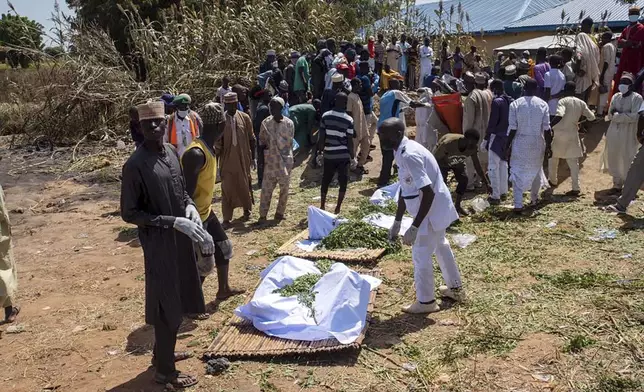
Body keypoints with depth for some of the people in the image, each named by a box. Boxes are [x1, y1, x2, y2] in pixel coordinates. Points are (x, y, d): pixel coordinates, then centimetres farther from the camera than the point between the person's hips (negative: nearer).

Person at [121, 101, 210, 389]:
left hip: (180, 239, 8)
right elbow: (129, 213, -18)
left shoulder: (171, 152, 3)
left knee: (176, 299, 20)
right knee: (167, 304, 3)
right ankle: (165, 370, 20)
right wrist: (173, 221, -22)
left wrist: (189, 206, -4)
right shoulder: (135, 165, -20)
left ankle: (162, 352, 40)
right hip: (159, 244, -8)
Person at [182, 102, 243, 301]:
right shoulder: (196, 153, -29)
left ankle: (224, 289, 39)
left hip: (206, 211, 10)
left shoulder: (208, 148, 2)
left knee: (223, 247, 21)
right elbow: (187, 193, -28)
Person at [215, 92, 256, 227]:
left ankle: (247, 209, 39)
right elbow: (217, 144, -2)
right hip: (227, 160, -1)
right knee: (227, 188, 2)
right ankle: (226, 219, 10)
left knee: (245, 185, 15)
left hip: (243, 159, 1)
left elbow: (251, 139, 3)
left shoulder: (245, 118, -4)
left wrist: (253, 158, 4)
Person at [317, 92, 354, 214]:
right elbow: (350, 141, -7)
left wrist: (319, 152, 9)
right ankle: (338, 208, 9)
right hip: (344, 155, -2)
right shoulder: (349, 120, -8)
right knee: (343, 182, 9)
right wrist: (353, 157, 4)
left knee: (325, 181, 15)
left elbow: (321, 137, -2)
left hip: (328, 155, 2)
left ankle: (322, 206, 21)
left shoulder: (325, 116, -3)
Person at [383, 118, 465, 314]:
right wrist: (397, 221, 14)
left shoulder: (409, 155, -27)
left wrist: (414, 227, -27)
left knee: (421, 255, 4)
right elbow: (404, 189, 12)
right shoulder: (404, 151, 4)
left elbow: (428, 193, -30)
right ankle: (455, 288, 45)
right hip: (437, 207, 10)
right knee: (441, 247, 26)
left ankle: (426, 301, 21)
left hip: (431, 210, -10)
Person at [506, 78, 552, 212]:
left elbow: (512, 128, -9)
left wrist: (508, 145, 0)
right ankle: (534, 198, 37)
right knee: (536, 171, 21)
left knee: (518, 173, 2)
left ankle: (518, 205, -7)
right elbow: (546, 128, -4)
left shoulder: (515, 104, -9)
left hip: (520, 144, -2)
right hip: (537, 144, 2)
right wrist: (548, 146, 4)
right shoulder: (543, 104, -4)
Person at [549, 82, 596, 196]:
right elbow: (591, 117, 8)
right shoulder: (581, 103, 5)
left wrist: (549, 126, -26)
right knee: (573, 161, 3)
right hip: (573, 135, 3)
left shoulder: (562, 101, -11)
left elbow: (559, 116, -28)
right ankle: (576, 188, -4)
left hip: (559, 134, -3)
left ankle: (553, 180, 33)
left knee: (553, 158, 19)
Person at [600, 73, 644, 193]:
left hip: (628, 135, -5)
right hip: (614, 133, 5)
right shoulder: (616, 96, 8)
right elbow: (610, 115, 3)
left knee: (627, 161, -2)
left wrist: (617, 115, -13)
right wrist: (624, 116, -15)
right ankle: (617, 184, 26)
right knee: (614, 159, 12)